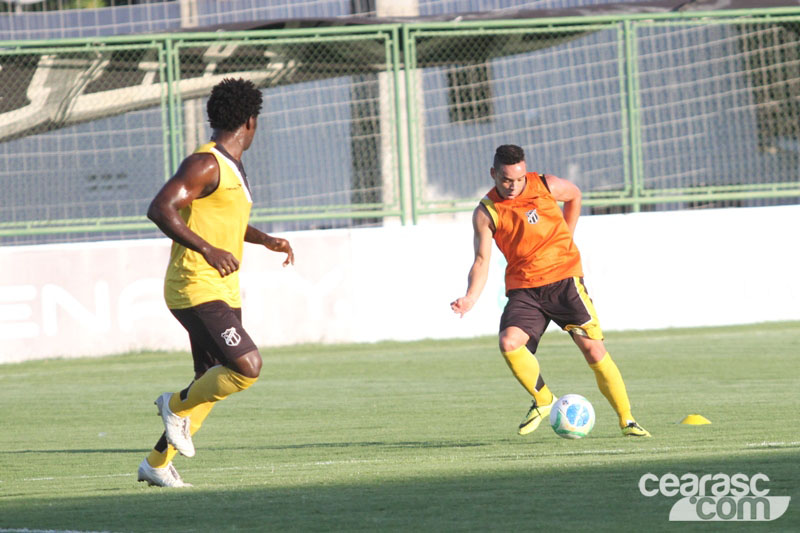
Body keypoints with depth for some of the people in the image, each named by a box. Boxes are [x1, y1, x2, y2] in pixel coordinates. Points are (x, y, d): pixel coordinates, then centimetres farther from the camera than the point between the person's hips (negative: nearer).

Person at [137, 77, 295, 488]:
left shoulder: (232, 167, 17)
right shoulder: (205, 165, -14)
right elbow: (160, 209, -25)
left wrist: (266, 240, 22)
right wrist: (207, 249, -32)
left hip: (224, 294, 10)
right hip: (196, 290, -10)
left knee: (211, 384, 11)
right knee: (248, 366, -20)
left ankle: (157, 463, 20)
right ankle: (178, 406, 1)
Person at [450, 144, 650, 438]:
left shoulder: (547, 186, -4)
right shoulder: (486, 213, -4)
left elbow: (575, 195, 19)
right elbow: (482, 260, -4)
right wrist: (470, 298, -19)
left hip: (563, 278, -1)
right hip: (523, 289, 1)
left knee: (592, 348, -8)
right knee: (509, 342, -24)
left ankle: (627, 420, 3)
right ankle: (543, 401, 0)